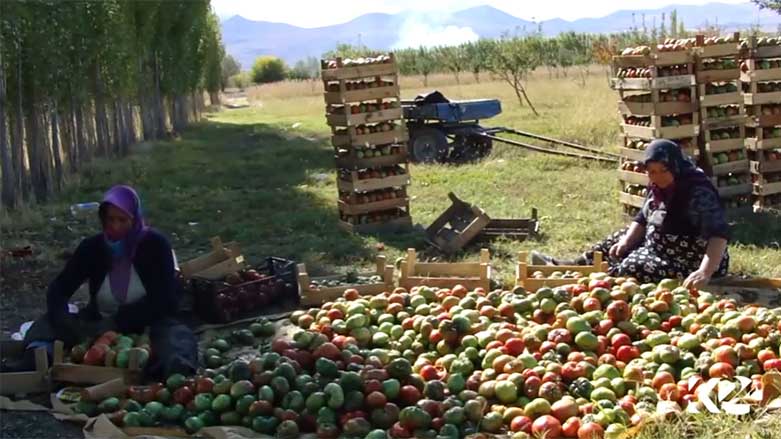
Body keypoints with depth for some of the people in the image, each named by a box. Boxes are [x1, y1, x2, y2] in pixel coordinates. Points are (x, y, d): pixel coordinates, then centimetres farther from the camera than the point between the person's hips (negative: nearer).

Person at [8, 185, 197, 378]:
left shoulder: (154, 244, -7)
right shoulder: (92, 247, 1)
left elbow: (165, 301, -13)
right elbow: (58, 289, -4)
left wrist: (117, 322, -22)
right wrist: (65, 322, -27)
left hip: (146, 326, -4)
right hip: (101, 327, 4)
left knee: (179, 337, -36)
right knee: (48, 326, -19)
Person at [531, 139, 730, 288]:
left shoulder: (698, 193, -27)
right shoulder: (659, 187, 0)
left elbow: (719, 234, -36)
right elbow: (642, 220, 11)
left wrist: (706, 272, -49)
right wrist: (625, 242, -7)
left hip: (688, 265, -9)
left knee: (632, 270, -25)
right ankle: (576, 266, 13)